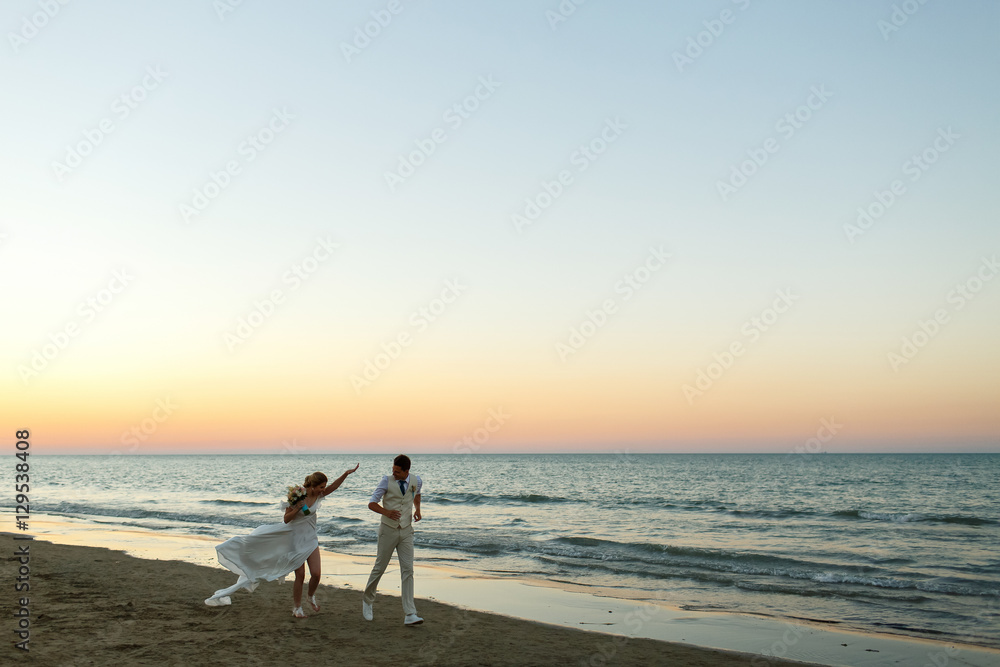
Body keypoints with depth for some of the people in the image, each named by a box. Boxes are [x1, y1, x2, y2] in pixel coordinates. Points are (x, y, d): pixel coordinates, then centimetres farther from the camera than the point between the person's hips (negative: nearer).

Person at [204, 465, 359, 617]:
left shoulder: (318, 495, -3)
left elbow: (333, 486, -15)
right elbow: (286, 519, -12)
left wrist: (347, 473, -26)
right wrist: (297, 508, -28)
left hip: (310, 539, 4)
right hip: (295, 538, -4)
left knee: (316, 573, -4)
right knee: (300, 576, -2)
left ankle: (311, 598, 26)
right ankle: (297, 608, 15)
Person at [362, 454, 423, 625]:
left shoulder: (416, 481, -1)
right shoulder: (387, 481, -12)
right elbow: (371, 504, -12)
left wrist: (417, 509, 5)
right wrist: (386, 512, -31)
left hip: (406, 531, 2)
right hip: (388, 530, -2)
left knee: (407, 570, -6)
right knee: (379, 568, 8)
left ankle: (410, 615, -7)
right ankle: (367, 600, 34)